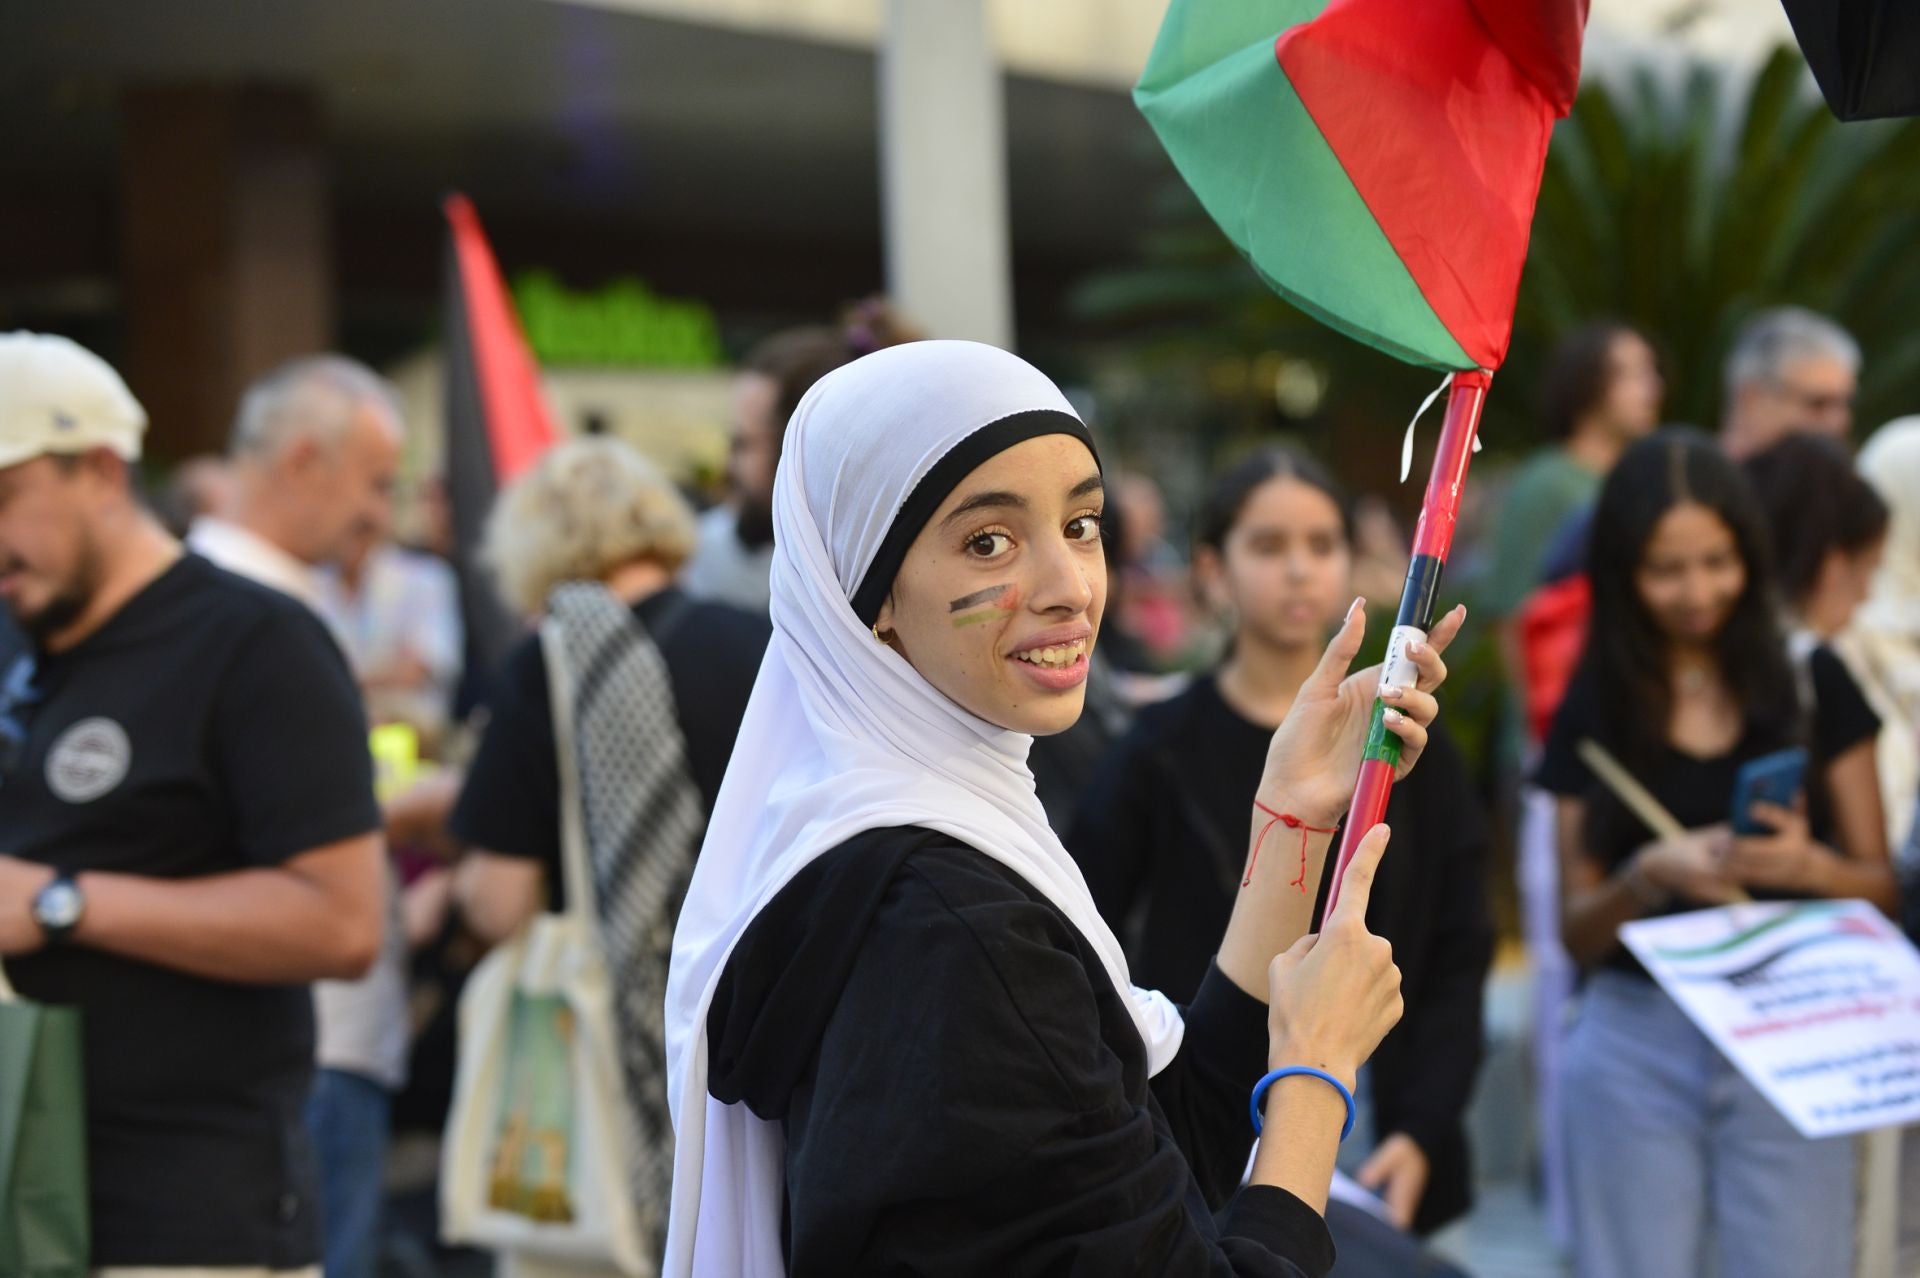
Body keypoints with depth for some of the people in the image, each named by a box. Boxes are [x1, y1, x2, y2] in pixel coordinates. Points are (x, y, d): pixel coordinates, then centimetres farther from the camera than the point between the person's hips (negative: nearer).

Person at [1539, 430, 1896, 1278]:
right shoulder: (1595, 712, 4)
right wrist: (1649, 876, -16)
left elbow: (1882, 888, 6)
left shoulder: (1812, 686, 3)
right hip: (1635, 1047, 1)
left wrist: (1809, 865, -16)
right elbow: (1576, 934, 4)